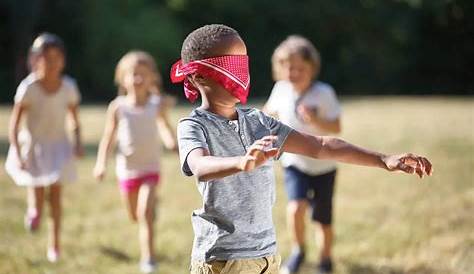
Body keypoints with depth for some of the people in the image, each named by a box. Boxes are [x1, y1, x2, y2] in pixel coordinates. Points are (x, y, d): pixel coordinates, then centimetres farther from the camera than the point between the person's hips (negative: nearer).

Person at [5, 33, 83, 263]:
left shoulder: (68, 87, -10)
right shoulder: (28, 87, -18)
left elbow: (75, 119, 2)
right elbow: (14, 122, -13)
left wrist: (78, 142, -13)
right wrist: (17, 154, -20)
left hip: (58, 147, 2)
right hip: (32, 147, -2)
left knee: (55, 196, 5)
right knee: (37, 204, 0)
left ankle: (54, 244, 21)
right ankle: (33, 209, 38)